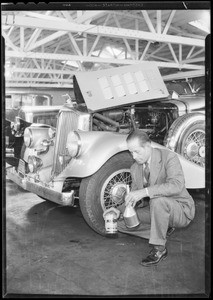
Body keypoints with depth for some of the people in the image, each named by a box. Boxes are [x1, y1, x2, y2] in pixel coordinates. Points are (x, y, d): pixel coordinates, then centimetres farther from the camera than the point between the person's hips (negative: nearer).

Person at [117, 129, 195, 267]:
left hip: (181, 210, -7)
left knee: (158, 200, -39)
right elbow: (135, 198, 7)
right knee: (121, 222, -4)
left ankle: (159, 249, -22)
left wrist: (145, 191, -44)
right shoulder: (135, 168, 1)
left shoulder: (169, 157, -20)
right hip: (156, 210, 7)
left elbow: (177, 185, -37)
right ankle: (162, 231, 7)